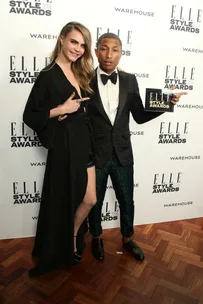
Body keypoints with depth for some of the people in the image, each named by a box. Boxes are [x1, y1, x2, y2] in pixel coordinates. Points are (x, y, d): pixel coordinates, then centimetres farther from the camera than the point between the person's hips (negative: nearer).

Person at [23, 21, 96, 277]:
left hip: (85, 143, 7)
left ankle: (73, 241, 39)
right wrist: (61, 110, -17)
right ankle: (58, 251, 36)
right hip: (64, 146, -6)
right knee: (63, 201, 9)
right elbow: (30, 116, -9)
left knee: (89, 200, 11)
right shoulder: (48, 75, -9)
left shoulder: (81, 74, 11)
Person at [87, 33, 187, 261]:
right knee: (94, 202, 16)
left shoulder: (129, 81, 1)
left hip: (122, 153, 3)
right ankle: (97, 238, 43)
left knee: (127, 201, 17)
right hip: (94, 154, -2)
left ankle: (127, 238, 43)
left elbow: (140, 116, 2)